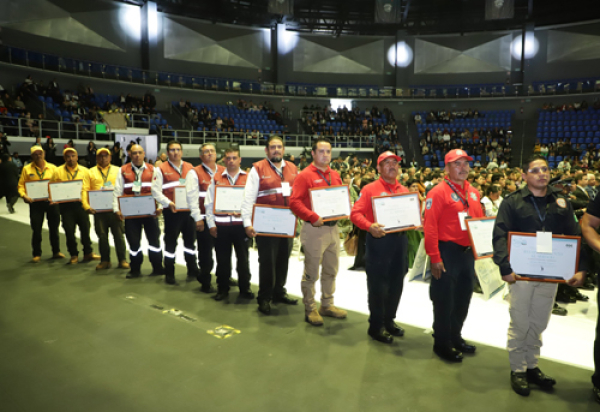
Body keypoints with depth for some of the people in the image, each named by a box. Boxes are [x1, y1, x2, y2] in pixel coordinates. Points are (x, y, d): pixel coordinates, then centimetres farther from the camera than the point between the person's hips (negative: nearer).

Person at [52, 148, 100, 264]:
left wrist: (86, 201, -9)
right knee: (69, 231, 4)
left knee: (85, 228, 4)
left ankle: (88, 253, 18)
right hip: (66, 205, 0)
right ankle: (74, 255, 17)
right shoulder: (58, 171, 6)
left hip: (81, 203, 0)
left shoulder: (85, 171, 7)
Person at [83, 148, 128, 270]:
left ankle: (122, 260, 8)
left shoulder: (118, 171, 12)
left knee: (119, 234, 0)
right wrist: (87, 206, -10)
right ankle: (105, 260, 17)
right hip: (98, 209, 1)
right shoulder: (91, 172, 12)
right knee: (102, 236, 6)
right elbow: (85, 190, 4)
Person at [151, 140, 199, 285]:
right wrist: (168, 203, -19)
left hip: (188, 210, 3)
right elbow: (156, 191, -7)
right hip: (172, 212, -3)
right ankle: (169, 274, 16)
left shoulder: (190, 168, 9)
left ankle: (192, 270, 26)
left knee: (190, 240, 12)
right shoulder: (161, 169, -1)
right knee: (170, 242, 4)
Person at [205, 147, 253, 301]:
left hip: (240, 223, -1)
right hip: (221, 225, 1)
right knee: (222, 259, 8)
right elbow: (209, 203, 6)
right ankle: (222, 289, 22)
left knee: (243, 258, 7)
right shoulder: (217, 179, 9)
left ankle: (245, 288, 20)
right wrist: (211, 224, 0)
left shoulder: (248, 178, 5)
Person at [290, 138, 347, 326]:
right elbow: (294, 202, -17)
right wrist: (313, 218, -24)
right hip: (314, 229, -7)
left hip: (333, 228, 7)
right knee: (311, 273, 2)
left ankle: (327, 305, 30)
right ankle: (310, 310, 15)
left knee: (331, 270, 16)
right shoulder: (304, 175, -9)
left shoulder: (335, 175, 12)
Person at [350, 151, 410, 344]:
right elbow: (356, 213, -12)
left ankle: (389, 320, 31)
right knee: (377, 284, 1)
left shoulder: (404, 190, 12)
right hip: (379, 240, -6)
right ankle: (376, 326, 15)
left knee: (396, 283, 14)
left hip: (400, 239, 6)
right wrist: (369, 226, -28)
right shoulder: (369, 189, -6)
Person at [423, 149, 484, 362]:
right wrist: (435, 258, -20)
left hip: (467, 252, 7)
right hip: (447, 253, -7)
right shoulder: (439, 192, -13)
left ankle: (455, 337, 36)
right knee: (444, 300, 4)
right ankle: (441, 343, 19)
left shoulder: (473, 193, 10)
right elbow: (430, 227, -17)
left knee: (463, 297, 18)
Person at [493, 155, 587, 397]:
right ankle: (517, 370, 20)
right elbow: (500, 236, -12)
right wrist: (505, 267, -23)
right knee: (520, 324, 6)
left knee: (539, 324, 15)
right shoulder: (512, 203, -5)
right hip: (521, 273, -4)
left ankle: (532, 366, 30)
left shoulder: (561, 203, 7)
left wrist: (581, 268, -7)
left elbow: (575, 237, 5)